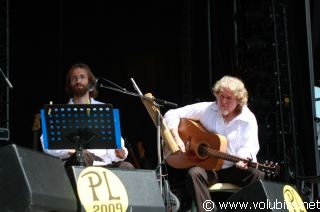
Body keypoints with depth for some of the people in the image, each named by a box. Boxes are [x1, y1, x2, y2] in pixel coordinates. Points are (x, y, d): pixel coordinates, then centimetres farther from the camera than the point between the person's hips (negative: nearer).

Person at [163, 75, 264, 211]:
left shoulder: (248, 119, -3)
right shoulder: (206, 109, -3)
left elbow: (249, 148, -9)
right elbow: (172, 115, -1)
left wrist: (244, 159, -33)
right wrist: (176, 138, -17)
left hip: (234, 169, 0)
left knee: (257, 174, -29)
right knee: (194, 173, -34)